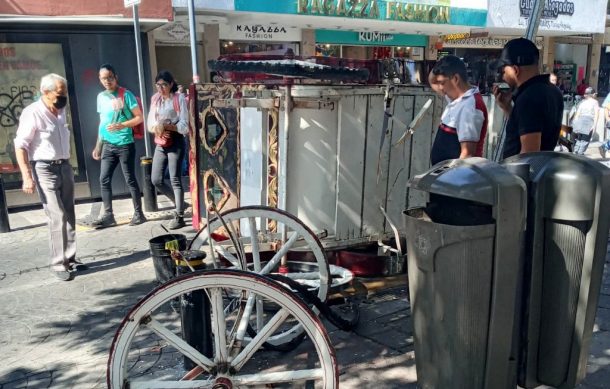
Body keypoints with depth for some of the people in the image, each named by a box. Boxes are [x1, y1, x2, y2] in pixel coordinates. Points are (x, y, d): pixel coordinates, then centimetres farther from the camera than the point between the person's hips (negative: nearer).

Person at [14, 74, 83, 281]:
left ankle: (70, 258, 18)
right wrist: (27, 177, -19)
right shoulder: (32, 113, -13)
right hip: (45, 170, -7)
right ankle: (58, 265, -1)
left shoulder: (61, 111, 8)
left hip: (65, 167, 7)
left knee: (69, 216, 8)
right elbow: (20, 146, -13)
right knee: (57, 217, -9)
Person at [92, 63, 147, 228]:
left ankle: (139, 213, 9)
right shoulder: (101, 97, 11)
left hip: (125, 144, -6)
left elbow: (139, 117, -6)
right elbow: (102, 122, 18)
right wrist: (98, 146, 17)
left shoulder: (126, 95, -6)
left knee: (130, 179, 0)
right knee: (104, 179, 2)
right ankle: (108, 215, 8)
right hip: (108, 145, 6)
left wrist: (122, 126, -21)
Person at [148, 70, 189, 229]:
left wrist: (167, 126, -23)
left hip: (176, 143, -6)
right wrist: (157, 129, -13)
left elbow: (184, 126, -11)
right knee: (156, 180, 6)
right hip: (160, 144, 6)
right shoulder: (155, 99, 10)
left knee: (175, 180, -4)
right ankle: (179, 204, 26)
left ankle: (179, 217, 3)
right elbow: (150, 123, 8)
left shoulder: (179, 98, -6)